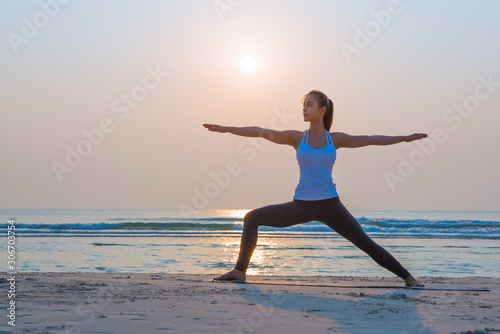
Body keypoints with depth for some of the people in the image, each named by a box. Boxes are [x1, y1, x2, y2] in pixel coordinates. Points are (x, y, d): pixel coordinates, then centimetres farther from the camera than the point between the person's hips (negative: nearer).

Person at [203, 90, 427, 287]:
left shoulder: (335, 139, 5)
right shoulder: (297, 138, 4)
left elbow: (371, 140, 12)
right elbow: (260, 132, 0)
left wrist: (405, 138, 15)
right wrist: (226, 129, -4)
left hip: (330, 205, -1)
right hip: (301, 206, 1)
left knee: (366, 243, -4)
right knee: (251, 218, -3)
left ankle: (407, 277, 11)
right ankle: (240, 271, 4)